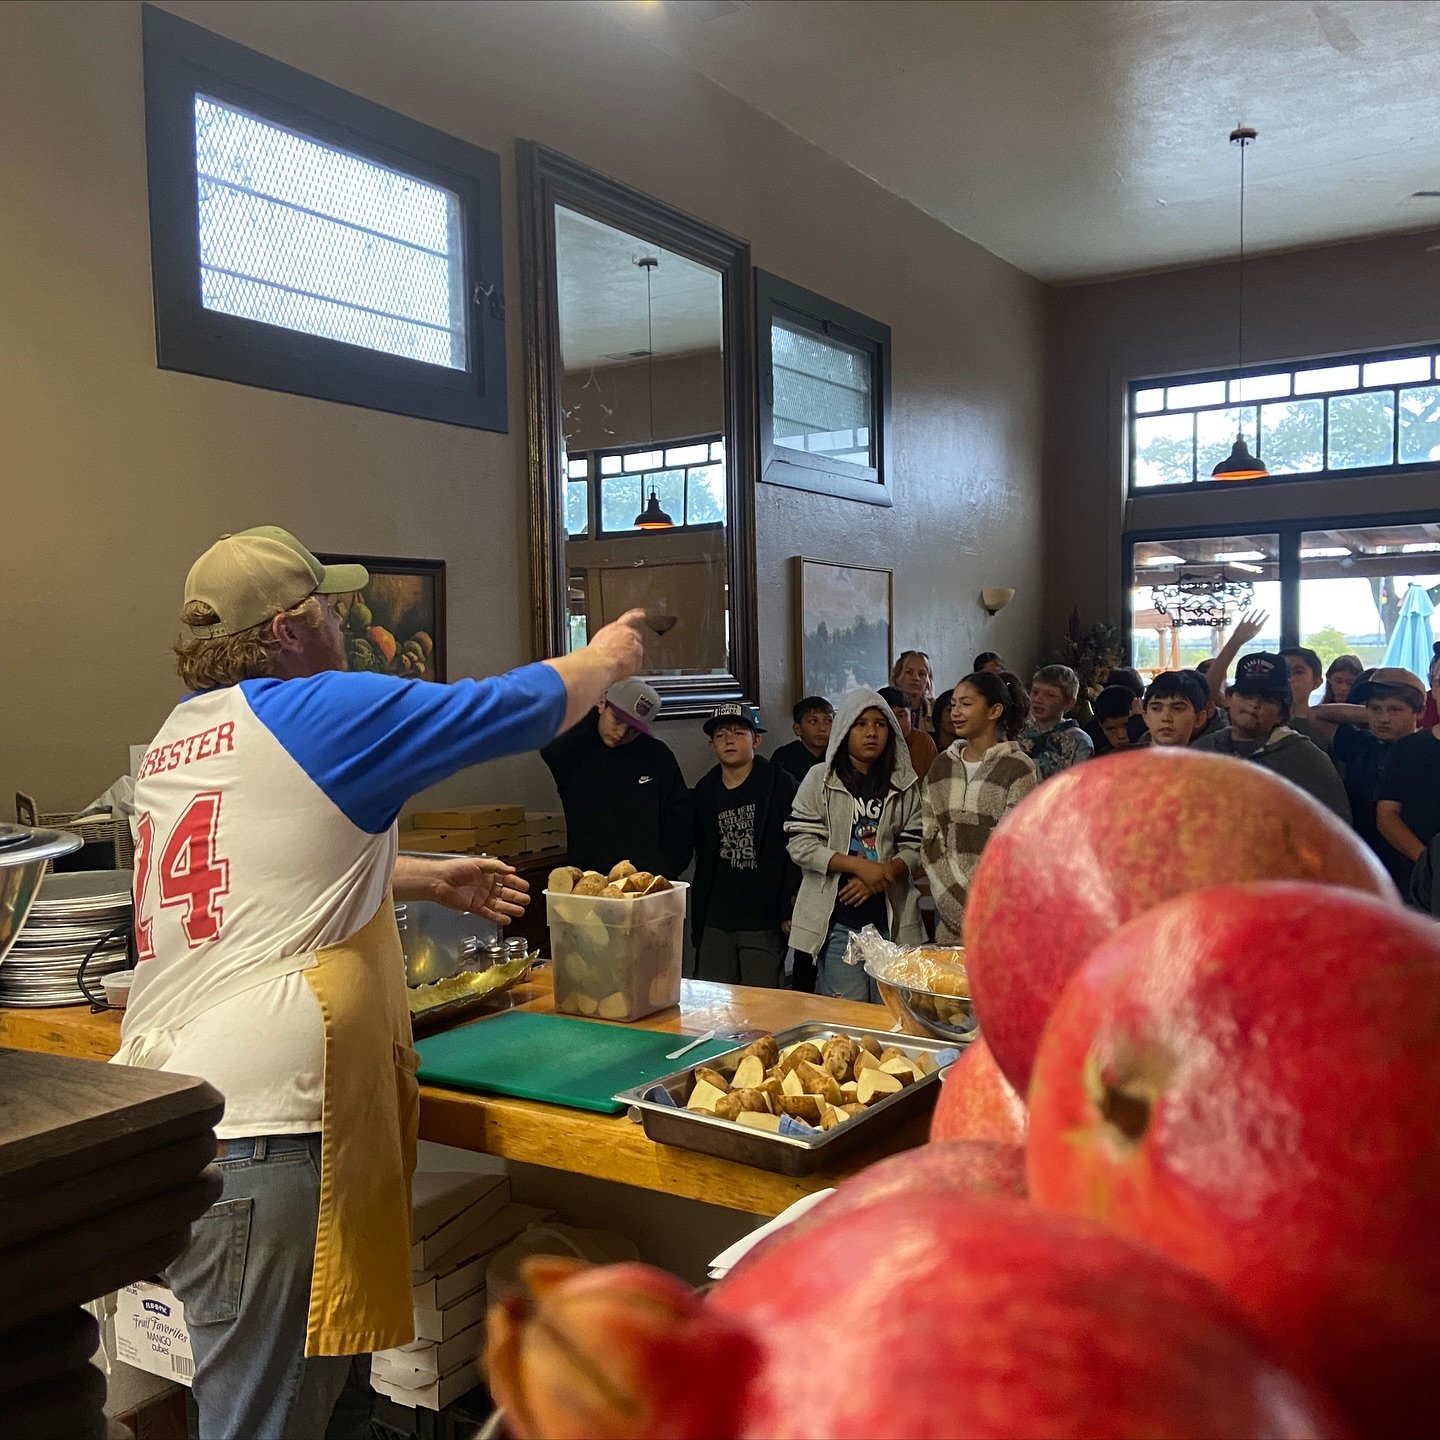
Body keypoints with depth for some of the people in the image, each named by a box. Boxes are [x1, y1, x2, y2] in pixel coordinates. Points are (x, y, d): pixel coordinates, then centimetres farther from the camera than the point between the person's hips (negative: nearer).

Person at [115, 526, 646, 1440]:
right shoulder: (315, 712, -10)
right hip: (256, 1127, -9)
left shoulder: (179, 739, 16)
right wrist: (606, 657, 16)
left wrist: (432, 881, 33)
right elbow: (521, 707, -2)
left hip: (172, 1101, 9)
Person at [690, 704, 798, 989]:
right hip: (715, 922, 4)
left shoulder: (780, 784, -3)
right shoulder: (705, 791, 11)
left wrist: (788, 909, -12)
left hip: (764, 922, -4)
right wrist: (697, 923, 12)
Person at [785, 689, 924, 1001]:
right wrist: (859, 865, -15)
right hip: (838, 919, -2)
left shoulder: (904, 784, 9)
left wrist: (885, 874, -14)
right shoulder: (820, 779, 1)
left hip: (891, 919, 3)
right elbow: (800, 844, -6)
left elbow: (914, 846, 5)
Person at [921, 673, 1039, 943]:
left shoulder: (1019, 769, -5)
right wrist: (958, 898, -4)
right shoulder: (942, 765, 11)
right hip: (948, 909, 5)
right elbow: (930, 839, 7)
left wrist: (972, 898, -12)